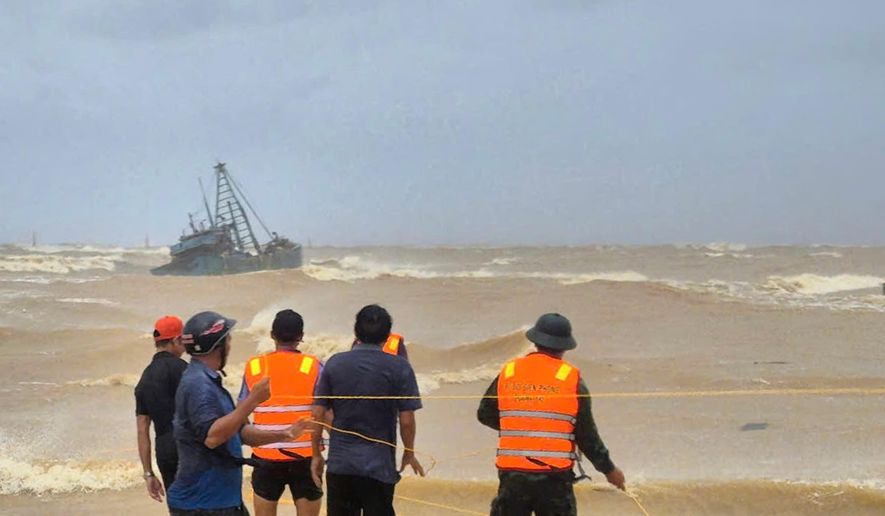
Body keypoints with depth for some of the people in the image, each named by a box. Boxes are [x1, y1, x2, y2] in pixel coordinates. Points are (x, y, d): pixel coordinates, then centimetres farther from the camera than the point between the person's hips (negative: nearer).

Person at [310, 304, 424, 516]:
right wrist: (409, 454, 10)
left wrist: (316, 454, 13)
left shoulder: (334, 364, 2)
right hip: (380, 466, -2)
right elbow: (407, 420, -7)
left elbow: (317, 414, 3)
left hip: (339, 464, 2)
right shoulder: (399, 368, -6)